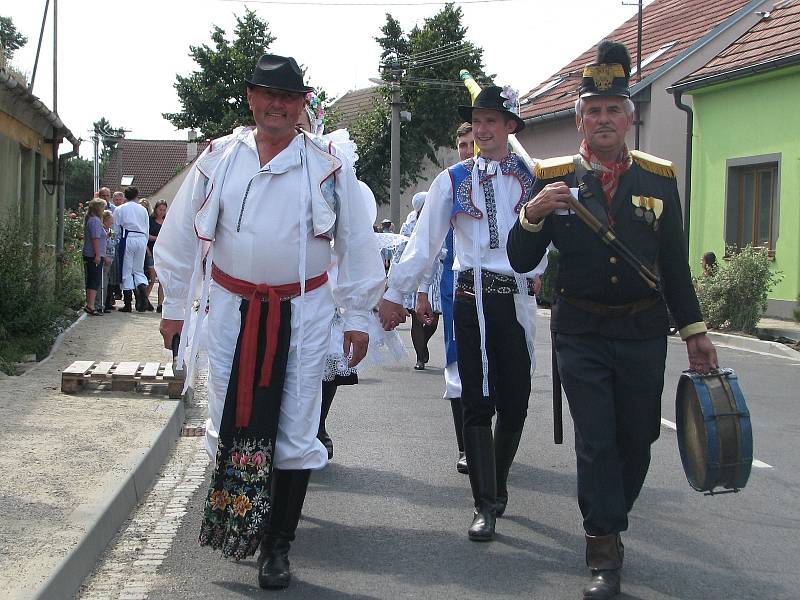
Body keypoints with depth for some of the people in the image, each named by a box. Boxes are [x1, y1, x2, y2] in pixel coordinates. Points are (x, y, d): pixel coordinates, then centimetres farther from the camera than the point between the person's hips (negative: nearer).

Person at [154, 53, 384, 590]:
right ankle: (232, 525, 26)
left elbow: (357, 245, 5)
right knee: (230, 423, 6)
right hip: (230, 309, 1)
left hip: (303, 314, -1)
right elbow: (180, 236, 9)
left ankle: (277, 546, 13)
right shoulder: (219, 158, 4)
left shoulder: (328, 168, 1)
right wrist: (174, 306, 9)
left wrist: (357, 317, 3)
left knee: (296, 432, 1)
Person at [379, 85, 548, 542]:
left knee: (515, 402, 4)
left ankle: (498, 485, 26)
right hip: (474, 299, -1)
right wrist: (396, 293, 4)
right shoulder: (453, 180, 8)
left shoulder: (533, 178, 9)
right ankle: (486, 505, -2)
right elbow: (424, 242, 7)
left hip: (518, 299, 1)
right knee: (478, 403, -4)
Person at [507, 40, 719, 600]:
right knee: (596, 443, -2)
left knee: (637, 440, 10)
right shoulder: (553, 179, -2)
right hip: (581, 332, -2)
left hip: (644, 332, 2)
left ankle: (606, 526, 33)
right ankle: (605, 554, 8)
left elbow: (676, 263, 7)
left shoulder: (659, 178, 2)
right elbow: (521, 262, -4)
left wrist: (695, 331, 5)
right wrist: (533, 213, -23)